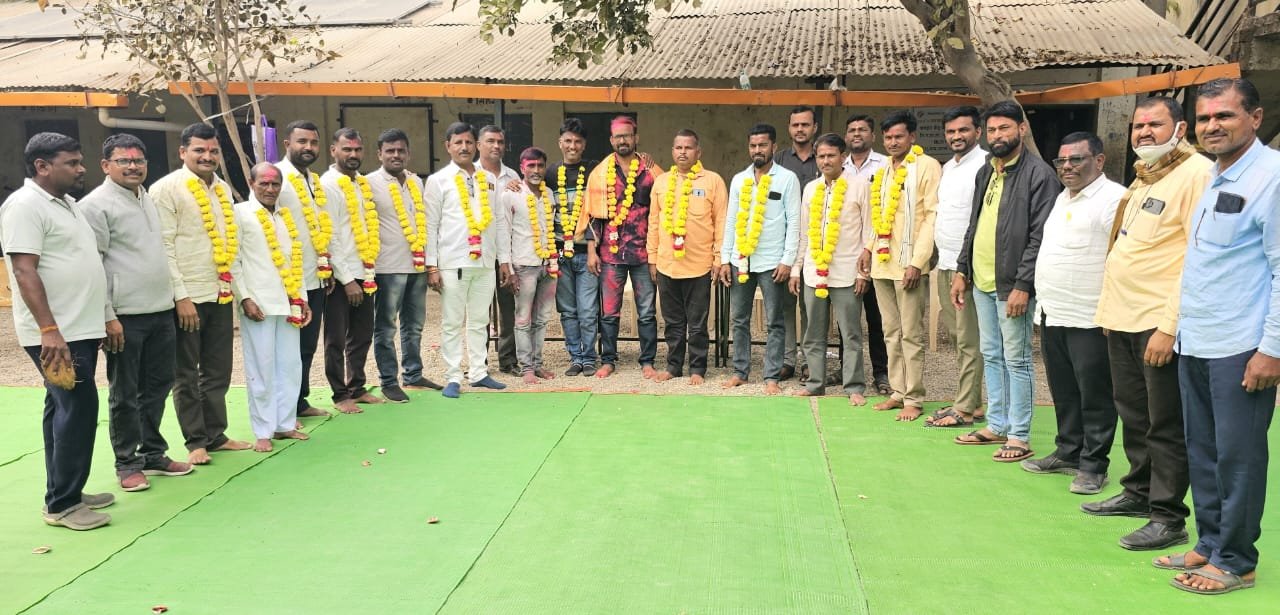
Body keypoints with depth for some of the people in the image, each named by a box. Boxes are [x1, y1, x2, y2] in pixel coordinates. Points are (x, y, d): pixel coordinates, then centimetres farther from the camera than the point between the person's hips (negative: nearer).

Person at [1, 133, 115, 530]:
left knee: (65, 410, 14)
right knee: (77, 409, -9)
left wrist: (107, 318, 21)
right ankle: (62, 505, -1)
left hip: (82, 330, 10)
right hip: (56, 335, -9)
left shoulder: (67, 203, 16)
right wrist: (49, 330, -26)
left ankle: (66, 493, 23)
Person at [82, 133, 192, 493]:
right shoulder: (96, 205, -8)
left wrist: (173, 298, 17)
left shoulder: (148, 199, 16)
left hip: (162, 312, 7)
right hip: (126, 317, -7)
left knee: (157, 387, 14)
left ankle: (153, 453, 26)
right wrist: (107, 316, -16)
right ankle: (127, 463, 15)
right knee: (125, 393, 4)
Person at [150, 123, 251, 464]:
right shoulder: (167, 189, -8)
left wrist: (235, 285, 13)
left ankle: (215, 434, 24)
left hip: (221, 294, 7)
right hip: (188, 296, -6)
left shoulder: (223, 189, 13)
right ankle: (195, 441, 14)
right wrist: (181, 296, -16)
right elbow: (163, 248, -13)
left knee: (218, 371, 13)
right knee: (186, 374, 6)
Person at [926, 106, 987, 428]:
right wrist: (940, 256, 17)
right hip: (945, 262, 9)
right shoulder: (948, 167, 17)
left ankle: (966, 408, 2)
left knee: (969, 340, -4)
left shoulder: (985, 165, -10)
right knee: (956, 334, 12)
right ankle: (972, 400, 20)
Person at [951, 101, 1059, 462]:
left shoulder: (1039, 174, -10)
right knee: (991, 356, 14)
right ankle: (997, 426, 25)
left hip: (1012, 285, -8)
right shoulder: (985, 174, 15)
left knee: (1016, 360, -1)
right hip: (981, 282, 8)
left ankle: (1019, 437, 7)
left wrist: (1022, 286, -19)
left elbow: (1040, 237, -15)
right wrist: (962, 271, 13)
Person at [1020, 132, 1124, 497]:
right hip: (1053, 314, 9)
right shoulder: (1062, 198, 17)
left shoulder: (1114, 198, -12)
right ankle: (1068, 453, 28)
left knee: (1094, 395, 2)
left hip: (1090, 319, -8)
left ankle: (1093, 465, 11)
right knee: (1063, 392, 17)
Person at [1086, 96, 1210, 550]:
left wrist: (1170, 326, -22)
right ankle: (1139, 492, 31)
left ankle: (1168, 517, 9)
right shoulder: (1143, 176, 18)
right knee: (1133, 412, 18)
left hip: (1160, 323, -9)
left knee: (1166, 423, -1)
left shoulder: (1195, 174, -12)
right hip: (1123, 318, 9)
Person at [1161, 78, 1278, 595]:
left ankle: (1235, 561, 13)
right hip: (1194, 344, 8)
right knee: (1202, 452, 14)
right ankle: (1210, 544, 27)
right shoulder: (1212, 179, 14)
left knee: (1237, 456, 1)